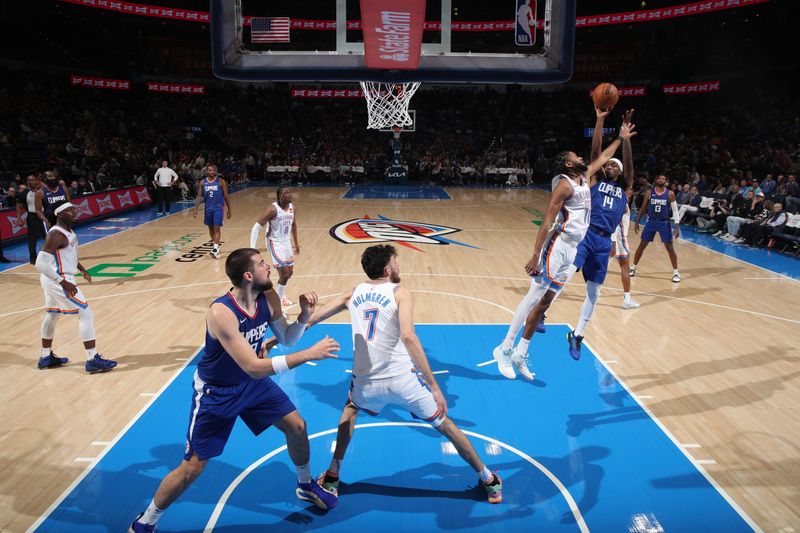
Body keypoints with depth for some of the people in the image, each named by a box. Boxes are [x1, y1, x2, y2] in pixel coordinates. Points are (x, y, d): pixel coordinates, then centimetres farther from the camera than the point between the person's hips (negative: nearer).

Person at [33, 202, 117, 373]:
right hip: (58, 281, -11)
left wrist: (82, 270, 13)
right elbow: (41, 264, -28)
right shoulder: (56, 235, -22)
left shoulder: (68, 230, 7)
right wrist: (63, 282, -29)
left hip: (54, 281, 11)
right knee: (86, 314, -9)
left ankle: (46, 357, 38)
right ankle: (93, 360, -7)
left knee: (51, 316, 22)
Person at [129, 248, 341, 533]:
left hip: (251, 382, 6)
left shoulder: (268, 298, -14)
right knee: (192, 468, 1)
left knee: (297, 426, 9)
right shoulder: (221, 313, -35)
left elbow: (287, 340, 0)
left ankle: (306, 486, 36)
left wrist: (304, 316, -20)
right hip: (215, 392, -6)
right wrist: (308, 354, -40)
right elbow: (254, 368, -39)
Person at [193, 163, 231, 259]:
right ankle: (215, 244, 29)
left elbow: (226, 196, 0)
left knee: (217, 228, -12)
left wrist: (229, 210, 1)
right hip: (208, 209, 4)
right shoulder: (203, 182, 2)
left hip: (218, 208, -4)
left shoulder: (221, 181, -5)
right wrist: (195, 209, 0)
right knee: (211, 228, 13)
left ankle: (216, 249, -16)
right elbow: (199, 196, 6)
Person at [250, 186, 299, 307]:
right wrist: (252, 249, -26)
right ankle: (278, 301, 4)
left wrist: (296, 243, 23)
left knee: (289, 272, 16)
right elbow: (256, 227, -21)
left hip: (286, 242, 7)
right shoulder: (273, 209, -22)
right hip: (275, 243, -7)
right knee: (284, 272, -13)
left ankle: (280, 295, 38)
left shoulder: (293, 208, -2)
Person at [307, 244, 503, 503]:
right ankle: (489, 481, 31)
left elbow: (317, 315, 11)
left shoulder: (353, 293, 9)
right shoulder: (400, 293, -5)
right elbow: (408, 336, -21)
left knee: (350, 409, 37)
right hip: (402, 380, -3)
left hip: (366, 383, 3)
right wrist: (434, 386, -21)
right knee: (445, 425, 18)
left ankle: (332, 477, 35)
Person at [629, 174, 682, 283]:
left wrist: (677, 227, -10)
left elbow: (675, 211, -3)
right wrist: (637, 223, 2)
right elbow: (643, 208, 5)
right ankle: (633, 268, 17)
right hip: (651, 221, 1)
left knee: (670, 248, -1)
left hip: (664, 223, -1)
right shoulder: (649, 193, -2)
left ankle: (675, 272, 9)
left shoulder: (670, 194, -5)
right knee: (642, 245, 5)